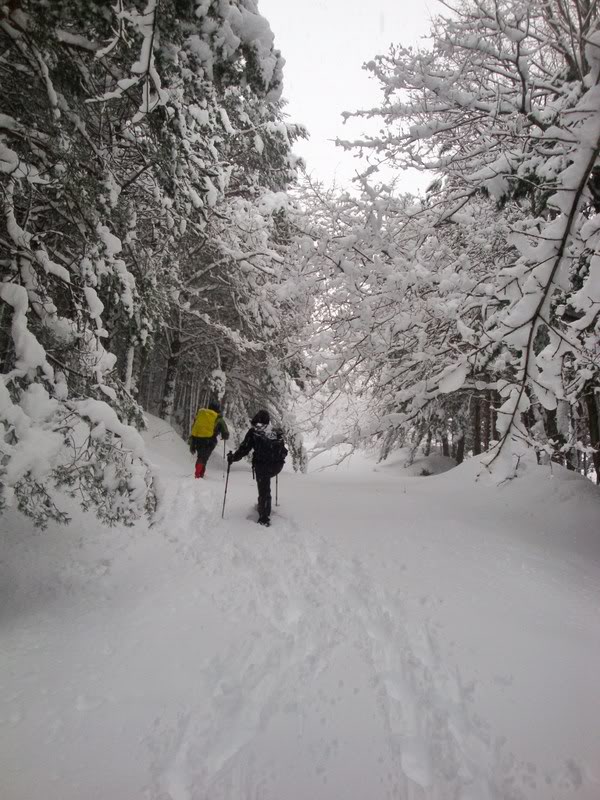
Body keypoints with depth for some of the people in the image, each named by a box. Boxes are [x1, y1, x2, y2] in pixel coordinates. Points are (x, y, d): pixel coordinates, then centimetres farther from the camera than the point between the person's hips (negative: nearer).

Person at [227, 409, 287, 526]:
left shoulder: (253, 432, -4)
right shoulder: (277, 433, 7)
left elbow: (244, 449, -5)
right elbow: (284, 452, 13)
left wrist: (232, 458, 8)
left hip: (261, 466, -4)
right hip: (277, 466, 4)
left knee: (264, 490, 3)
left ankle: (264, 518, 6)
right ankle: (263, 505, 31)